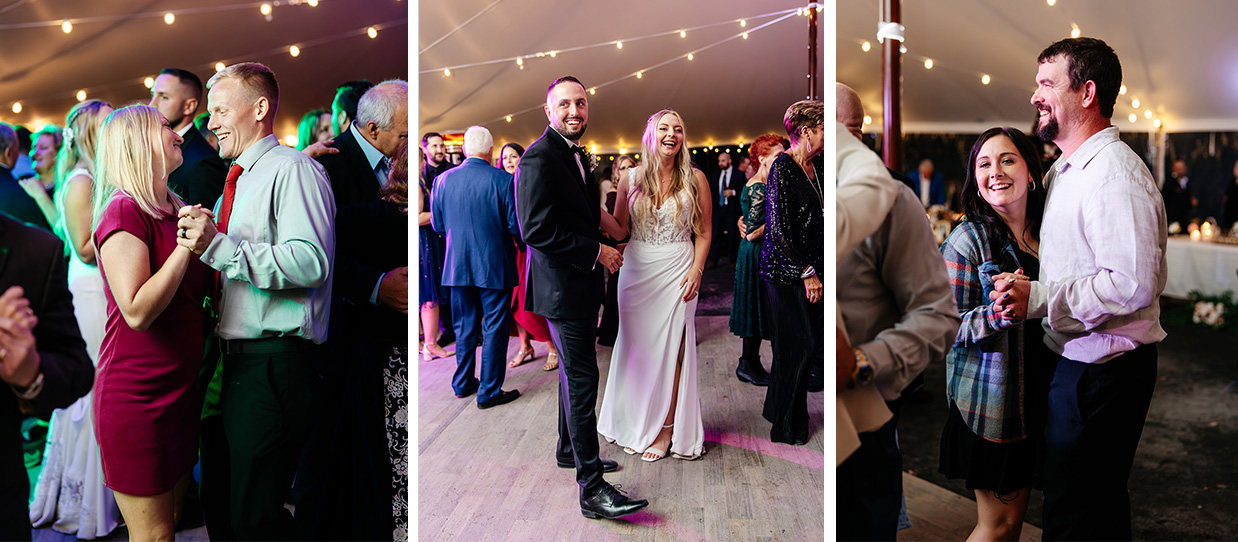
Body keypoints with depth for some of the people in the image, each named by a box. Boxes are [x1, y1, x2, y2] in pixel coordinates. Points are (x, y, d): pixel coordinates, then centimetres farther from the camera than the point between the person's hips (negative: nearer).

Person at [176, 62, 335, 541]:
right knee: (218, 503, 19)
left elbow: (310, 263, -24)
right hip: (231, 359, 10)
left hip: (275, 364, -10)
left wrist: (219, 246, -23)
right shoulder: (237, 181, 20)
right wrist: (199, 241, 11)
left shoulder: (293, 169, -9)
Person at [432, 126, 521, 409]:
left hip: (457, 266, 4)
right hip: (495, 266, -4)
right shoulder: (503, 180, -13)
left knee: (464, 326, 17)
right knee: (494, 328, 6)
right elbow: (515, 226, -11)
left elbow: (438, 225, 6)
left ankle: (463, 383, 30)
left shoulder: (443, 180, -1)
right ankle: (489, 391, 11)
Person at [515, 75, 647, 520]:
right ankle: (592, 488, -3)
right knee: (582, 379, -9)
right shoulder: (539, 158, -17)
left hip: (579, 284, 10)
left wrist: (604, 246, 6)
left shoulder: (574, 154, 14)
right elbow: (536, 230, -25)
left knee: (574, 373, 20)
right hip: (562, 287, -10)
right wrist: (596, 252, -19)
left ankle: (569, 450, 38)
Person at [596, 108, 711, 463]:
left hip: (677, 271, -2)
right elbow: (619, 231, 6)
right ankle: (635, 424, 24)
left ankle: (665, 430, 13)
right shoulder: (631, 179, 4)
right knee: (636, 347, 8)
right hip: (636, 271, 2)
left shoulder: (695, 179, 0)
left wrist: (696, 271, -9)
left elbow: (704, 232, 2)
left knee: (669, 349, 1)